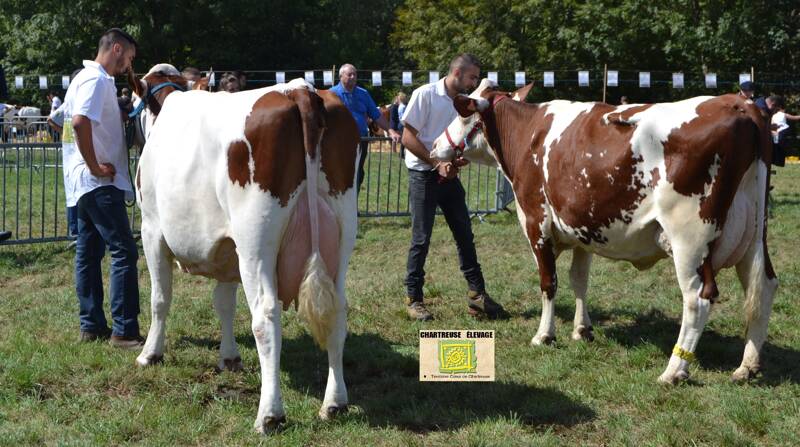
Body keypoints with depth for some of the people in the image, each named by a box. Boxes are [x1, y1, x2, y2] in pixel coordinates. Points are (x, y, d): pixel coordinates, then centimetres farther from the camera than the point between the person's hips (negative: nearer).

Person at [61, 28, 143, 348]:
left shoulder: (86, 77, 19)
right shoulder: (97, 80, -12)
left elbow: (71, 121, 27)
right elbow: (80, 122, -27)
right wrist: (96, 167, -19)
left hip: (83, 186, 11)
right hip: (100, 185, -11)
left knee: (89, 253, 11)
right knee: (124, 252, -9)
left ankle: (92, 326, 17)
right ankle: (124, 331, -10)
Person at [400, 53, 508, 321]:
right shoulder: (425, 95, -10)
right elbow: (408, 138, -12)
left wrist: (461, 161, -9)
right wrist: (437, 164, -15)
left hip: (449, 175, 6)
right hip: (423, 175, -6)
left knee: (465, 235, 8)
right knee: (421, 238, -3)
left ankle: (477, 295, 15)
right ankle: (413, 299, 8)